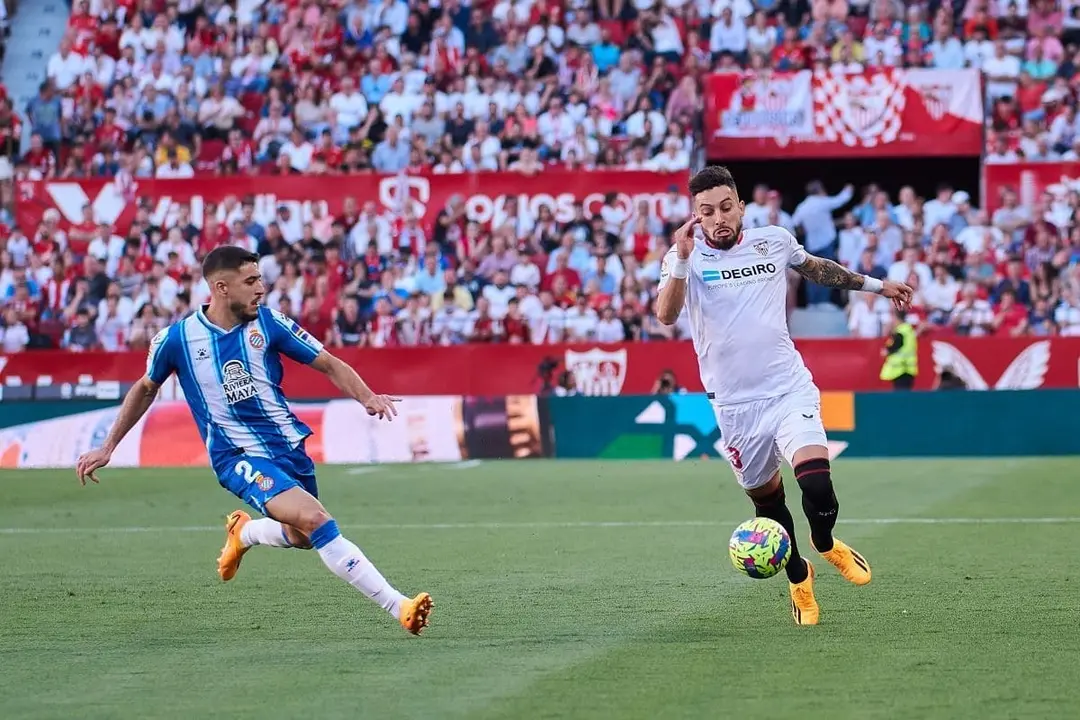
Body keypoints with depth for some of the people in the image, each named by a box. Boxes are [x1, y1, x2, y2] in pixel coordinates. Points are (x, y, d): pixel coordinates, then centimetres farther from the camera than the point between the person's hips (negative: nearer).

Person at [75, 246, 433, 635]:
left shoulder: (267, 322, -2)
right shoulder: (177, 338, -5)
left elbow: (329, 364, 3)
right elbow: (146, 388, 14)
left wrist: (367, 397, -16)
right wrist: (107, 448, 17)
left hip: (288, 446, 4)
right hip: (239, 457, -4)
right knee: (314, 518, -25)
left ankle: (242, 532, 47)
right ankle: (398, 607, -27)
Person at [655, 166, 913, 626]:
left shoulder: (774, 241, 3)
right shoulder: (686, 258, -6)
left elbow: (817, 268, 24)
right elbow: (666, 316, -24)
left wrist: (875, 285, 32)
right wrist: (681, 260, -36)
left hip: (790, 390, 0)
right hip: (735, 406, 0)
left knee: (817, 486, -18)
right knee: (766, 501, 10)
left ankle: (825, 544, 16)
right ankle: (798, 578, 36)